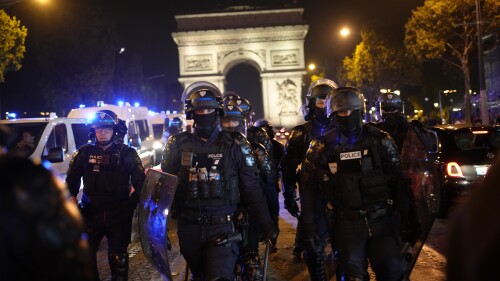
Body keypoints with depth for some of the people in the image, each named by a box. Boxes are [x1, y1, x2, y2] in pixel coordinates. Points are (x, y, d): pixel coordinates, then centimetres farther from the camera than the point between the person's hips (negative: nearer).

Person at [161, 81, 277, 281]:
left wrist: (267, 225, 0)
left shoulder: (235, 144, -3)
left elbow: (252, 188, 0)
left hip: (222, 226, -2)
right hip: (189, 227, 3)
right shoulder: (178, 144, 1)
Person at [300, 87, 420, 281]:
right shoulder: (322, 147, -1)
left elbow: (400, 184, 4)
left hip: (383, 220, 1)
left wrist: (408, 222, 3)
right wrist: (309, 229, -2)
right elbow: (309, 191, 1)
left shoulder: (381, 141, 0)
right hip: (347, 225, 0)